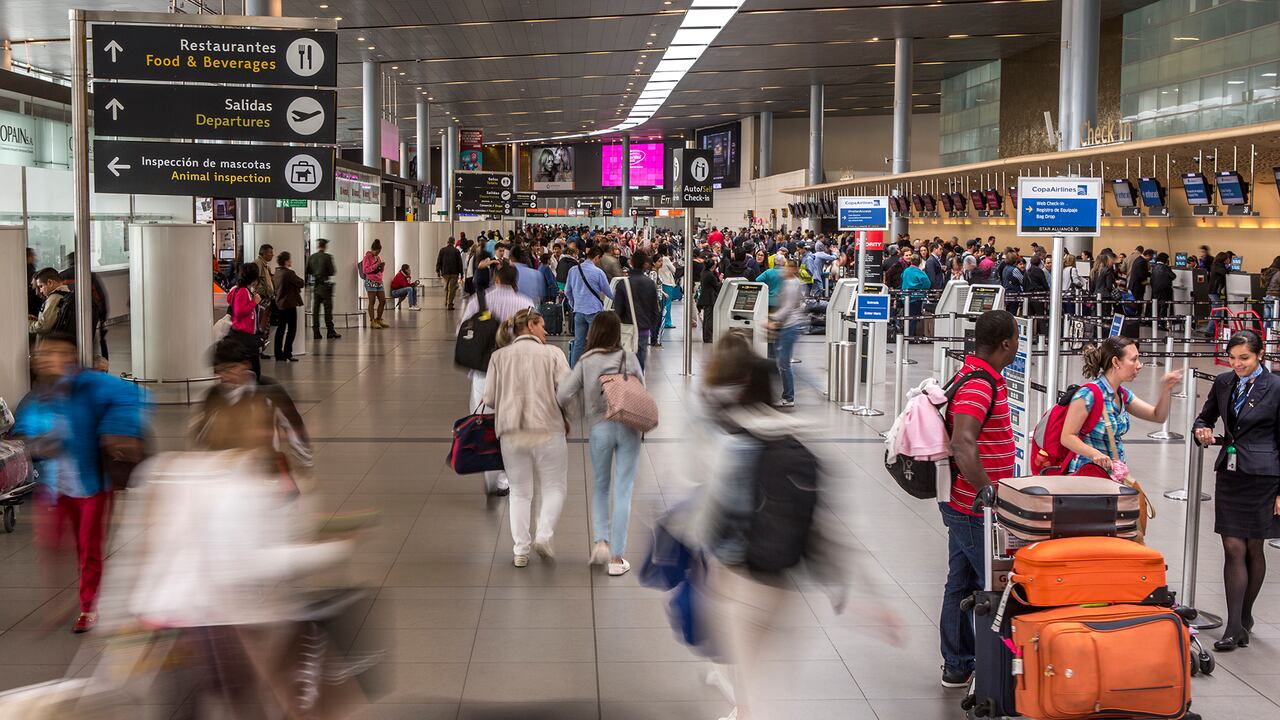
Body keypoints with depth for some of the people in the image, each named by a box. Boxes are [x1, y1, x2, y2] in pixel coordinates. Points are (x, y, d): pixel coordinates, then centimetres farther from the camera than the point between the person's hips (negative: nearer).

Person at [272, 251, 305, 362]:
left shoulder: (276, 273, 7)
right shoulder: (289, 273, -18)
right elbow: (301, 283, -14)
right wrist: (302, 281, 7)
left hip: (279, 304, 8)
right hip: (289, 304, -8)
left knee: (280, 329, 12)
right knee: (291, 329, -1)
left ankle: (278, 354, 14)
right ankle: (287, 354, -5)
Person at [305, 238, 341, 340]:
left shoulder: (311, 257, 4)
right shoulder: (327, 257, -10)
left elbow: (307, 271, 8)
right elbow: (332, 272, -13)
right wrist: (334, 271, 8)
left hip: (314, 286, 4)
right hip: (325, 286, -4)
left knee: (315, 309, 6)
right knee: (328, 309, 1)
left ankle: (315, 333, 3)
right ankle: (331, 332, 2)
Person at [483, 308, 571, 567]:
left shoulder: (499, 356, 6)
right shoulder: (552, 353, -1)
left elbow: (489, 398, 1)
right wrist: (566, 419, 8)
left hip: (511, 433, 3)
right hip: (547, 430, -3)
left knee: (520, 492, 16)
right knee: (554, 488, 13)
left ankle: (519, 550, 11)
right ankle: (544, 535, -8)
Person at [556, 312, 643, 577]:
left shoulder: (585, 362, -2)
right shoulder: (629, 359, -1)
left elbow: (563, 395, -10)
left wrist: (563, 418, 10)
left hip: (599, 428, 0)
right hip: (628, 426, 0)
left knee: (600, 487, 21)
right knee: (622, 492, 5)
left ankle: (600, 541, 3)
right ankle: (617, 558, 5)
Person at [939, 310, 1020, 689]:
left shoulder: (972, 376, 11)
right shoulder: (980, 386, -22)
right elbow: (963, 446, -35)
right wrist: (987, 489, -31)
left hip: (962, 504, 10)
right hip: (975, 507, -10)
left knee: (962, 583, 15)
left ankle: (958, 666, 23)